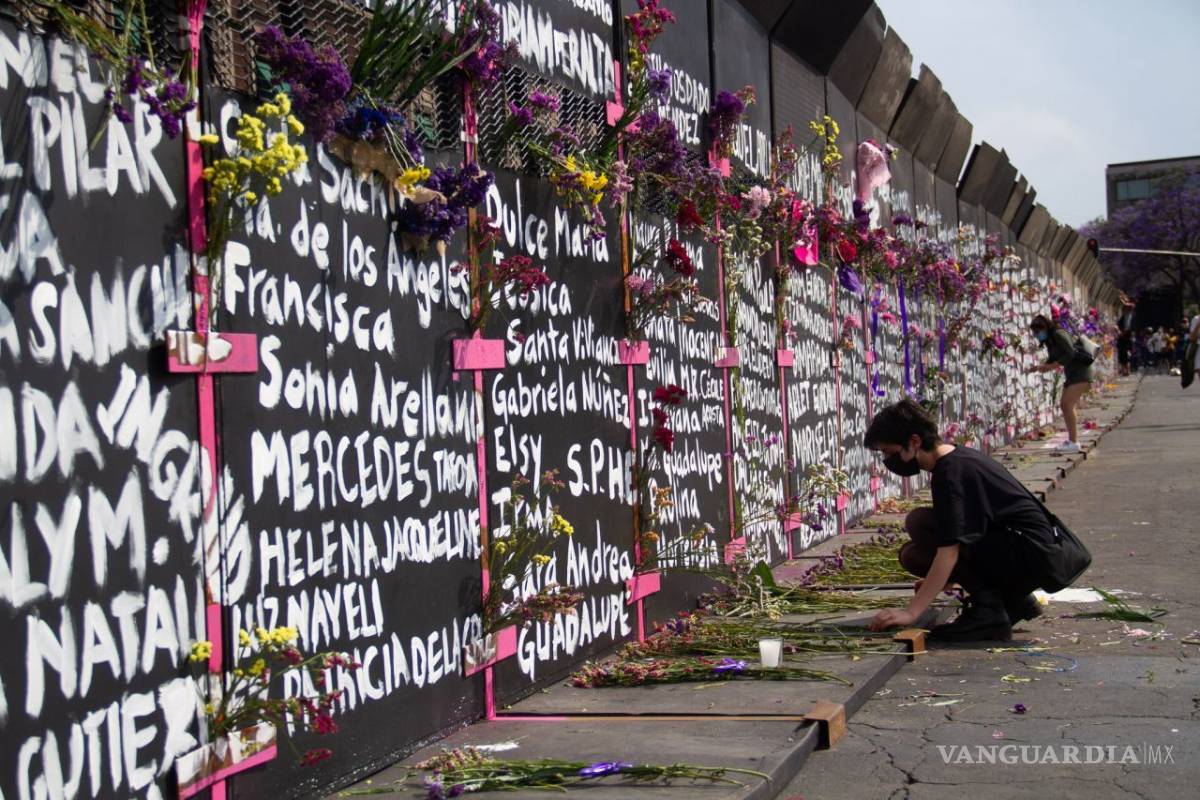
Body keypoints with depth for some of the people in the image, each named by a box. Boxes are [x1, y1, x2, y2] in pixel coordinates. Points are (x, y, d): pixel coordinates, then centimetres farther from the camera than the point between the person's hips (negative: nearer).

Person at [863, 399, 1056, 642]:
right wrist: (940, 581, 16)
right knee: (913, 556, 8)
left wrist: (911, 612, -26)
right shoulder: (958, 457, 12)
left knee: (920, 523, -19)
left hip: (1031, 554, -10)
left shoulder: (950, 472, -19)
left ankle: (987, 608, -16)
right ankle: (1014, 601, 12)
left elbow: (949, 553, -26)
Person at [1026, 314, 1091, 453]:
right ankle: (1072, 439, 17)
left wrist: (1050, 367, -24)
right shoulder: (1050, 340, 12)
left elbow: (1070, 354, -25)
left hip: (1081, 373, -10)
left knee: (1068, 404, -16)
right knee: (1063, 404, 10)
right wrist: (1038, 367, 2)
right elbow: (1052, 360, 20)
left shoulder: (1058, 335, -16)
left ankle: (1074, 442, -17)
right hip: (1071, 374, 10)